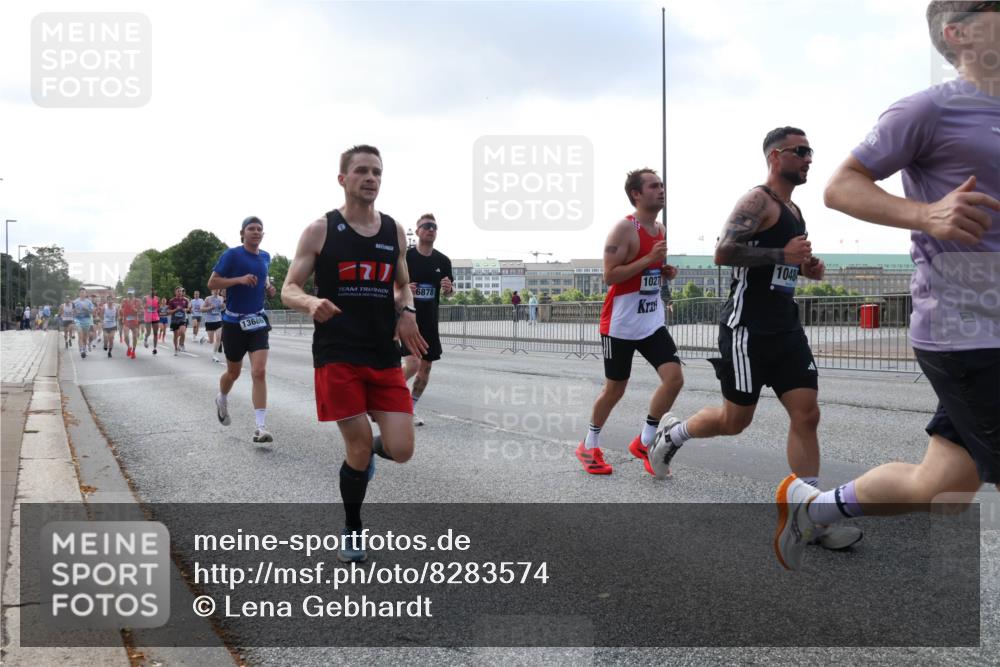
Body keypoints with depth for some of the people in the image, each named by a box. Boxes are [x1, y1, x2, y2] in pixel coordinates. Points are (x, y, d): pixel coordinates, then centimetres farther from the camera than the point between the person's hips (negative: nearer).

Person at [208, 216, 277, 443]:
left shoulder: (265, 257, 8)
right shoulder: (232, 254, -8)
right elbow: (212, 282, -9)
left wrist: (268, 287, 5)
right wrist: (239, 279, -22)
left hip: (257, 321, 3)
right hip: (234, 322, -3)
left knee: (259, 372, -12)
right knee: (234, 372, 13)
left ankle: (260, 426, -12)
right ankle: (222, 400, 47)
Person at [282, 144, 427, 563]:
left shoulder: (394, 230, 9)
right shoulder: (320, 230, -3)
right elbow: (288, 291, -1)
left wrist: (407, 312, 0)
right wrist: (312, 303, -24)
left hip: (385, 356, 4)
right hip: (337, 355, -3)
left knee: (401, 452, -5)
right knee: (359, 449, -4)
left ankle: (366, 449, 33)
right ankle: (352, 532, 21)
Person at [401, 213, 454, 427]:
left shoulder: (443, 261, 6)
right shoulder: (405, 257, -7)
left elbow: (447, 292, 16)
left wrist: (448, 288, -7)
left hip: (430, 321, 5)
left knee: (425, 367, 7)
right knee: (412, 364, -19)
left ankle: (410, 409, 23)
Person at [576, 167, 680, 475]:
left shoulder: (661, 229, 10)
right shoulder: (624, 228, -15)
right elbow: (610, 275, -21)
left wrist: (666, 271, 3)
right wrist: (649, 259, -24)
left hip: (652, 321, 7)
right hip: (621, 323, -7)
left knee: (674, 378, -7)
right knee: (615, 389, 4)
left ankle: (644, 443, 10)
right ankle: (589, 446, 26)